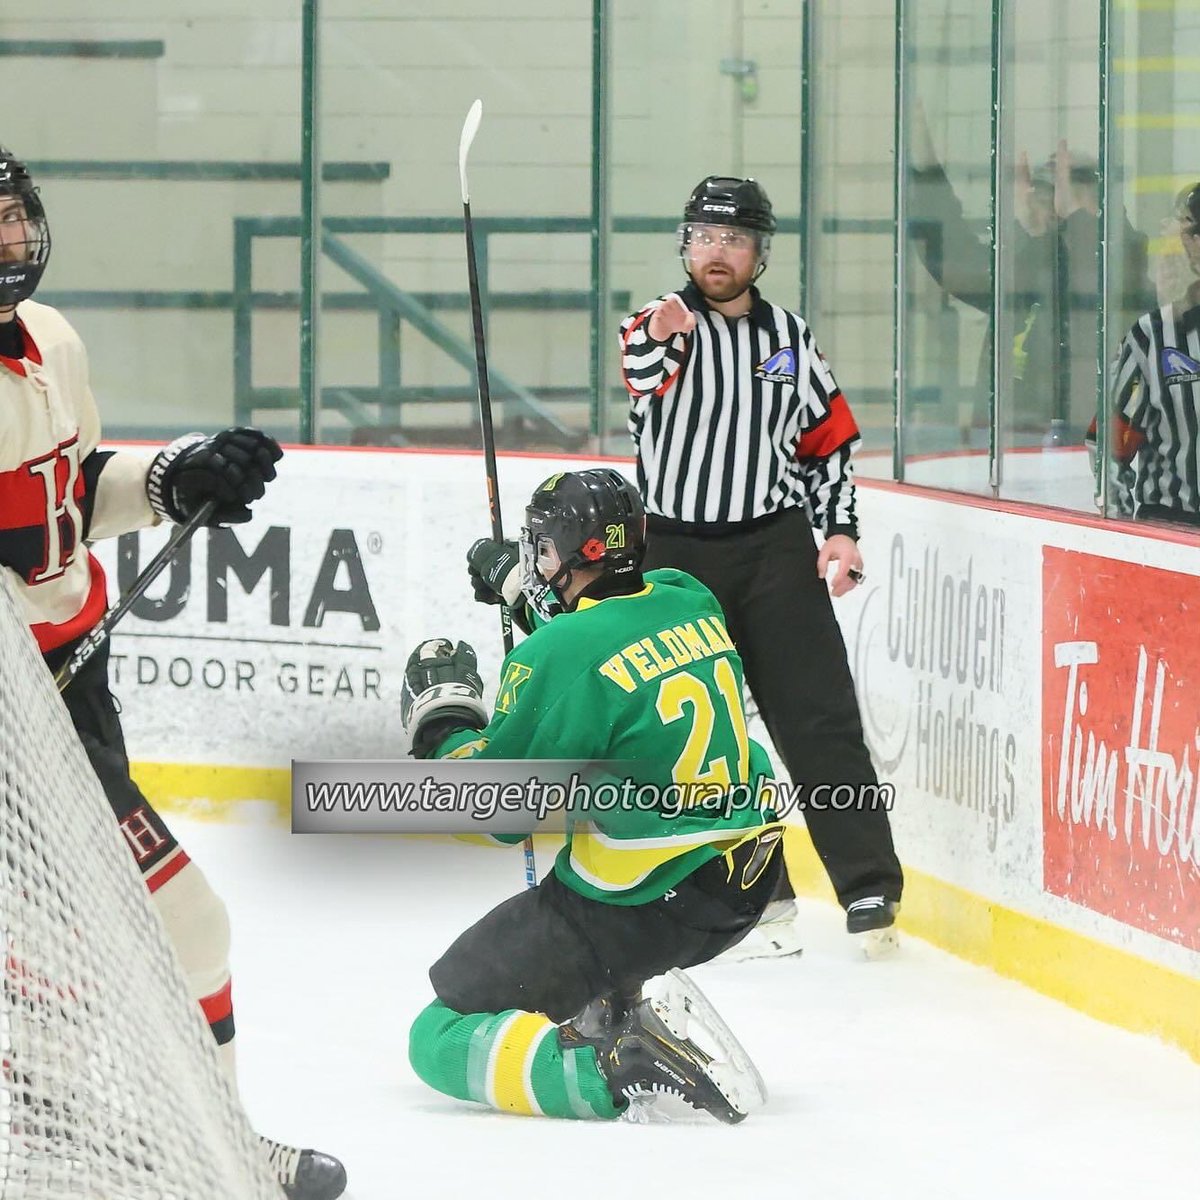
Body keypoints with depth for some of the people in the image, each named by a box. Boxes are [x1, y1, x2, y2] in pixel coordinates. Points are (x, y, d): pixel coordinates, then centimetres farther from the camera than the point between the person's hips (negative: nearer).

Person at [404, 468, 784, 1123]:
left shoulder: (557, 654, -18)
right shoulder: (690, 603, 3)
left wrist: (443, 716, 3)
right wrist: (522, 590, 33)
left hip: (637, 909, -8)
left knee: (441, 1041, 0)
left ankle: (622, 1071, -21)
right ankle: (611, 1008, 23)